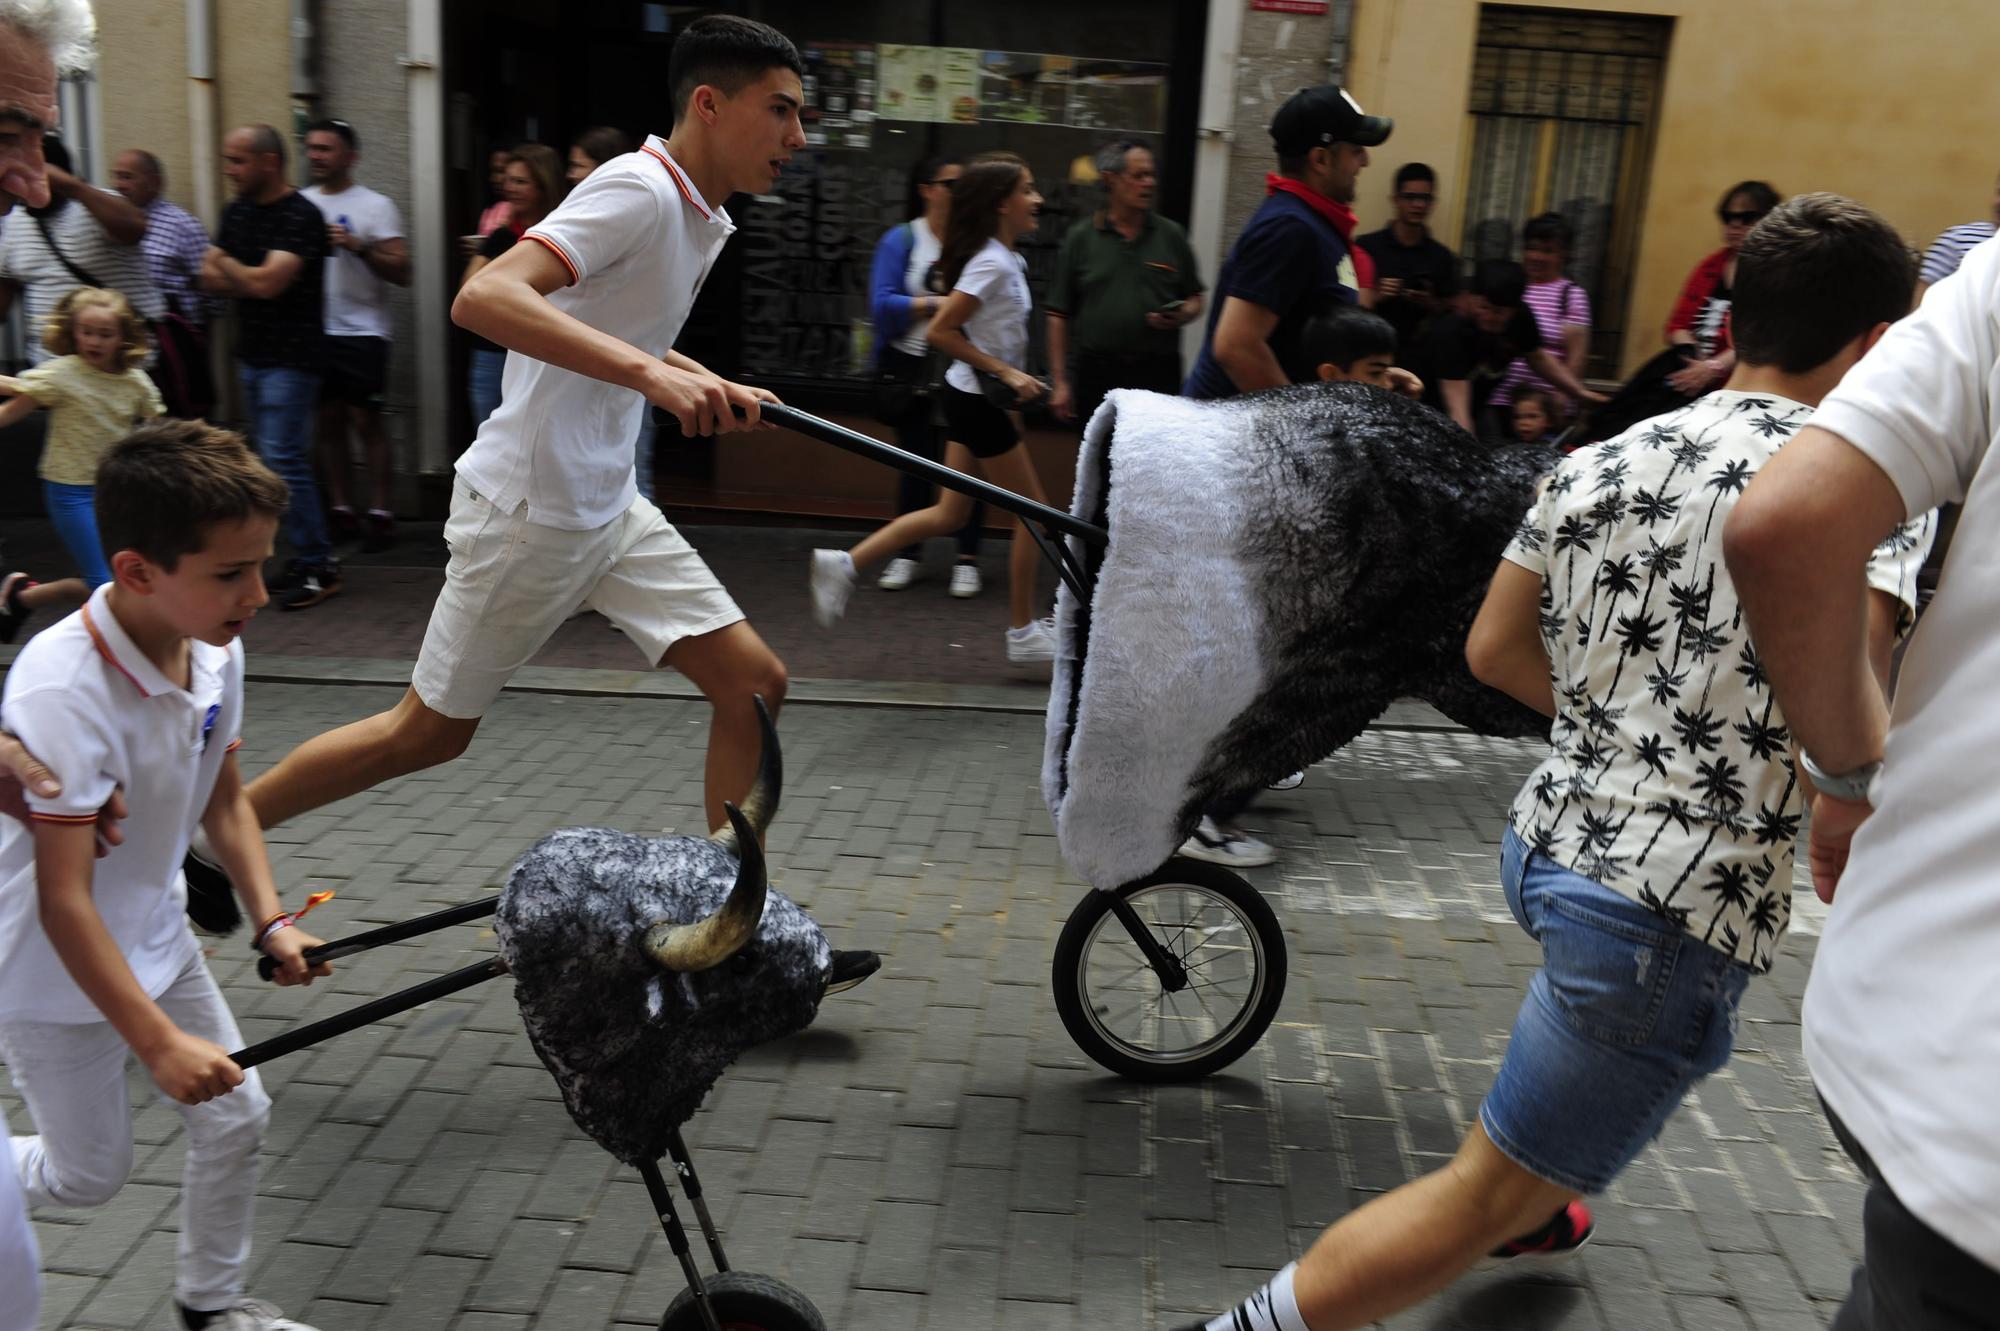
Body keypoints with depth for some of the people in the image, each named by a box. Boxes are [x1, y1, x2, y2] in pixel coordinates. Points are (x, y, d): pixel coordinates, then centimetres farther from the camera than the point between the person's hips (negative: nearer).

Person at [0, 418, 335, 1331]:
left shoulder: (216, 651, -11)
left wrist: (270, 921, -5)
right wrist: (160, 1043, -31)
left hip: (154, 939, 7)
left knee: (237, 1118, 10)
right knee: (90, 1173, 8)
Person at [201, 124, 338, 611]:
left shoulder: (300, 216, -13)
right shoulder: (237, 211, 13)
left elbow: (267, 282, -21)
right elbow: (210, 277, 10)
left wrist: (228, 266, -3)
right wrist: (250, 277, -9)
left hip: (291, 357, -9)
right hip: (253, 353, 9)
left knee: (284, 460, -11)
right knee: (276, 459, 10)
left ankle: (317, 567, -3)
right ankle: (310, 557, 19)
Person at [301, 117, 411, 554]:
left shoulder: (375, 206, -1)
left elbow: (402, 272, -9)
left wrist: (358, 246, -20)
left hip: (361, 330, -4)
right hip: (313, 331, 5)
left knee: (366, 421, -4)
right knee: (328, 420, 7)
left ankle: (379, 513, 1)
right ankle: (339, 509, 14)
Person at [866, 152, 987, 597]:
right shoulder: (901, 240, 0)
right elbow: (882, 305, -9)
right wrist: (938, 303, -15)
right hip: (913, 372, 0)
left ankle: (967, 559, 10)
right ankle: (908, 554, 21)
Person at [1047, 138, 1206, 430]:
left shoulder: (1171, 235, 8)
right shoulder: (1081, 237, 4)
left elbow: (1195, 300, 16)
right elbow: (1059, 315, 3)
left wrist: (1181, 316, -9)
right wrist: (1060, 381, -1)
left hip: (1159, 373, 1)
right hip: (1098, 373, -1)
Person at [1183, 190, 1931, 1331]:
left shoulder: (1600, 463, 5)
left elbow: (1496, 650, 11)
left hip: (1547, 840, 8)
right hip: (1675, 907, -8)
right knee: (1486, 1191, 4)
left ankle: (1534, 1211, 58)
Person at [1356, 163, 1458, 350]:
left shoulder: (1442, 257, 7)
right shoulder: (1366, 247, 1)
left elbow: (1449, 311, 11)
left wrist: (1430, 304, -9)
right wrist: (1375, 297, -14)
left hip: (1418, 349, 2)